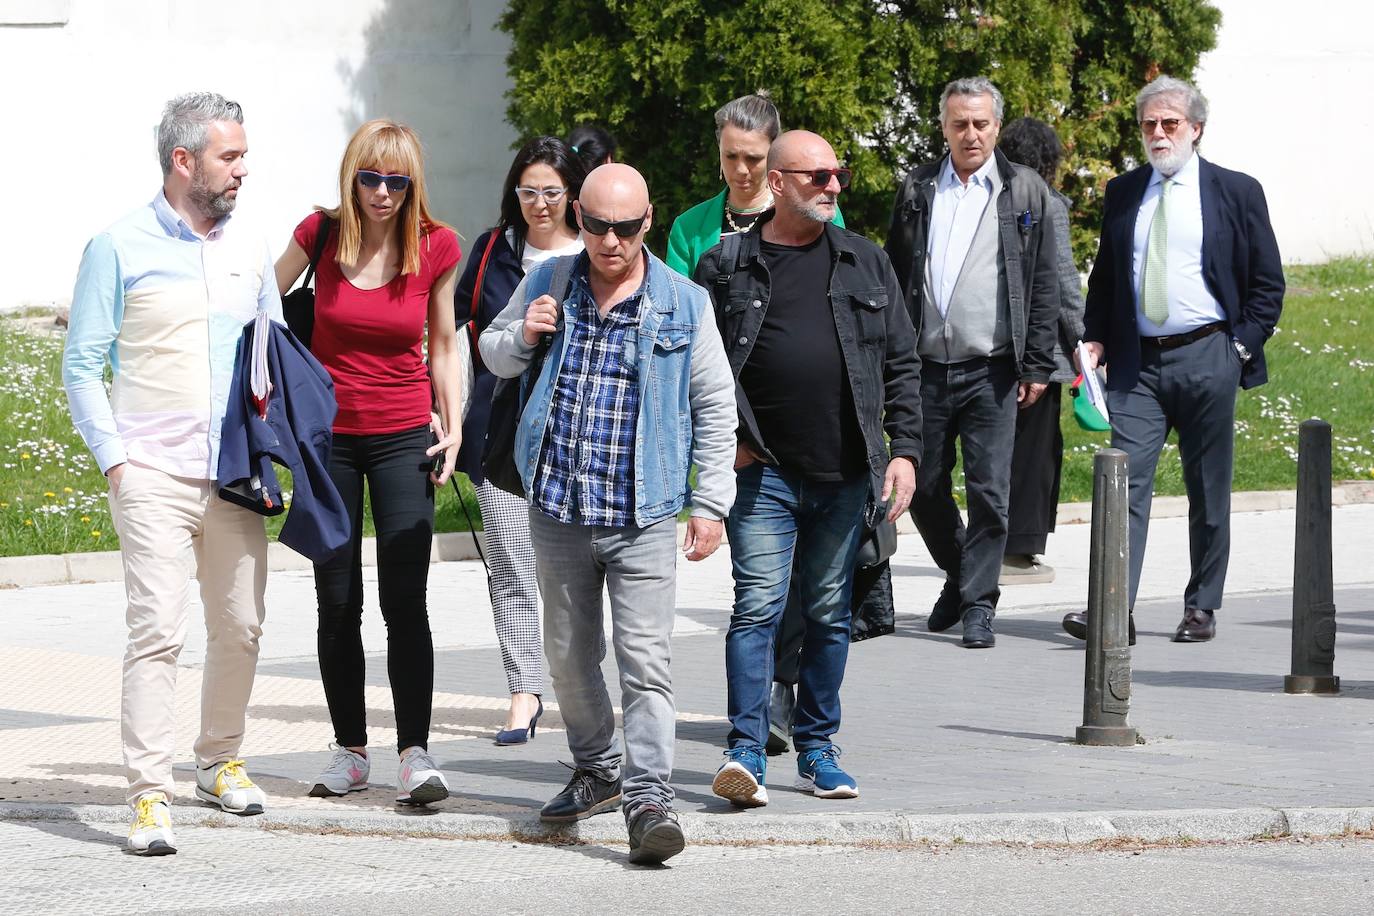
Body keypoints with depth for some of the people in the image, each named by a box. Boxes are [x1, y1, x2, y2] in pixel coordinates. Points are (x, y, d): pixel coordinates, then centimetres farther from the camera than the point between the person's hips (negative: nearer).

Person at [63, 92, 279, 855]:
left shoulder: (251, 249, 12)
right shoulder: (120, 249, -2)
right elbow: (82, 366, 0)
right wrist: (113, 457, -8)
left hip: (237, 477, 5)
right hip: (154, 477, -5)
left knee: (241, 627, 8)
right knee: (158, 630, -12)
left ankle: (222, 761, 28)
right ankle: (150, 797, -11)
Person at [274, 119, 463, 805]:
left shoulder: (436, 246, -6)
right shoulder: (320, 233, -7)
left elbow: (443, 342, 8)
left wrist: (453, 427, 2)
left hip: (403, 436, -1)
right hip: (327, 434, 1)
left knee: (404, 601, -9)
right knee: (337, 604, 5)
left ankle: (415, 753, -6)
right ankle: (350, 752, 15)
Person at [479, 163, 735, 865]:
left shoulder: (684, 305, -1)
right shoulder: (547, 285, 5)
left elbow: (715, 409, 4)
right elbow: (493, 353, 20)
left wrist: (711, 503, 0)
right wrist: (522, 337, -4)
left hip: (642, 518, -3)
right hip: (557, 511, 4)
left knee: (645, 661, -12)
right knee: (569, 656, 14)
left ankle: (648, 799, -13)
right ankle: (597, 771, 33)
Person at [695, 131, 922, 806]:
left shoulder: (866, 263, 11)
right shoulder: (728, 267, 3)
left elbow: (902, 364, 12)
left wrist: (905, 448, 3)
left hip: (847, 475, 3)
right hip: (762, 473, -3)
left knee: (830, 614, 10)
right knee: (757, 607, -10)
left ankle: (817, 749, 19)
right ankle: (746, 753, -11)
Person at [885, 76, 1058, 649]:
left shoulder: (1024, 192, 4)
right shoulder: (917, 189, 10)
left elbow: (1043, 284, 4)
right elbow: (894, 275, 12)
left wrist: (1037, 365, -2)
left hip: (991, 370, -3)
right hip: (925, 366, 3)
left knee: (989, 491, -4)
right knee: (924, 488, 9)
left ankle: (978, 603, 5)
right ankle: (958, 573, 32)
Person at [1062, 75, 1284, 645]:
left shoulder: (1237, 192, 2)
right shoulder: (1122, 193, 11)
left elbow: (1268, 282, 5)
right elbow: (1104, 276, 18)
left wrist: (1243, 346, -5)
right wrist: (1095, 338, 4)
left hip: (1207, 358, -2)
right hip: (1136, 362, 2)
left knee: (1208, 491, 6)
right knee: (1126, 482, -9)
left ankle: (1201, 609, 16)